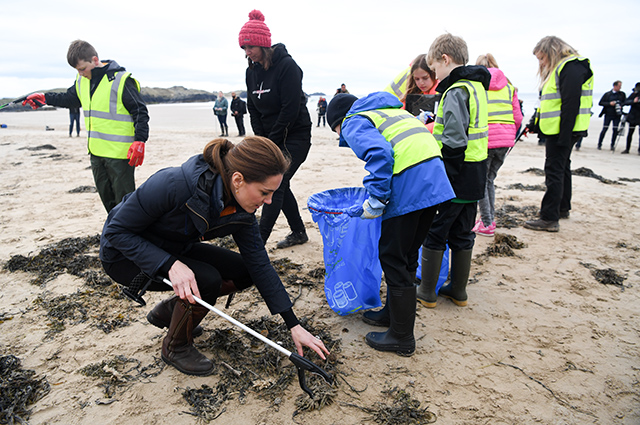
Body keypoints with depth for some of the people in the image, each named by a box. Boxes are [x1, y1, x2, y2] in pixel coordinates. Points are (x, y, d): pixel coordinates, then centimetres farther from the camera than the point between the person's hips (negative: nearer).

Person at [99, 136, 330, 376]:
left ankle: (169, 310, 13)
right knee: (206, 280, -28)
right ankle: (175, 347, 0)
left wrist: (294, 325, -10)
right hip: (125, 254, -6)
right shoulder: (174, 184, -36)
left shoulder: (240, 210, -17)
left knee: (244, 273, -5)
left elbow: (259, 264, -11)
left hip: (175, 251, 6)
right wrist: (171, 264, -40)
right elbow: (117, 231, -26)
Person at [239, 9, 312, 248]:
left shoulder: (287, 66, -16)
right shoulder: (252, 71, 6)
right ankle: (298, 232, 24)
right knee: (279, 186, 9)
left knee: (275, 186, -12)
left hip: (295, 136, -7)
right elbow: (253, 109, 9)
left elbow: (290, 110, -20)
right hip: (270, 139, 8)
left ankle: (257, 243, -11)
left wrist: (271, 142, -15)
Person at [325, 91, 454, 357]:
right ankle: (393, 312, 37)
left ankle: (401, 338, 13)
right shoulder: (389, 110, 31)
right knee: (407, 254, 20)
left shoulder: (354, 123, 5)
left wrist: (375, 201, -11)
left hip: (409, 186, -9)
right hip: (434, 180, 9)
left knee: (393, 258, 2)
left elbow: (380, 154, -16)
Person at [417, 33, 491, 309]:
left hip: (455, 178, -9)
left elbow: (454, 143, -24)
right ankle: (458, 291, 27)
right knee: (462, 235, 16)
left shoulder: (456, 91, -17)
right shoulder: (477, 87, 13)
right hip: (474, 178, 9)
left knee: (433, 232, 4)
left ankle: (427, 292, 15)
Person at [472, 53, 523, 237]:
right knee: (490, 179, 19)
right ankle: (490, 218, 25)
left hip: (485, 139, -5)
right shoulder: (509, 86, 17)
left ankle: (487, 224, 5)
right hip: (505, 140, 5)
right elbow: (518, 118, 13)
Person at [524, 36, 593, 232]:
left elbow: (571, 104, -22)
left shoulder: (571, 67, -14)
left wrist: (564, 136, -24)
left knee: (554, 171, -11)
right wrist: (536, 123, 22)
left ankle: (549, 219, -9)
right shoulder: (559, 68, 19)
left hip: (563, 130, -11)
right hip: (557, 130, 11)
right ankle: (563, 208, 32)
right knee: (562, 168, 18)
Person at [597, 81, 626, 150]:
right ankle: (599, 144, 5)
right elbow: (600, 103, 0)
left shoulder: (622, 94, 8)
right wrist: (609, 103, -13)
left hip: (617, 115, 2)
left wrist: (621, 105, -9)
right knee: (604, 129, -4)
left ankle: (612, 145, 10)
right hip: (608, 114, -2)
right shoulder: (607, 94, 2)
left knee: (615, 130, -1)